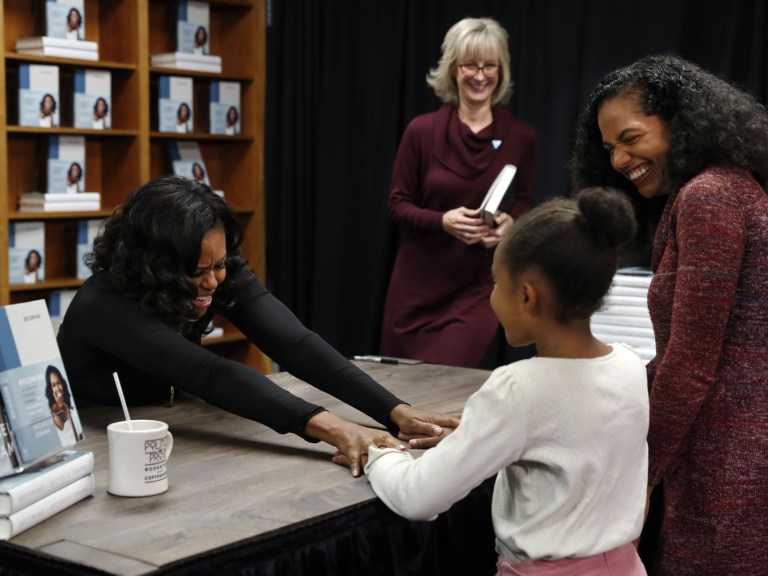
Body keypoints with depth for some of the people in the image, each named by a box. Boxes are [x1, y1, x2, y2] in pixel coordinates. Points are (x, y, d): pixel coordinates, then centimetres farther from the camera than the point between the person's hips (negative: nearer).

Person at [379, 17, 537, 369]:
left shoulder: (520, 137, -3)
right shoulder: (422, 131, -5)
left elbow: (524, 203, 8)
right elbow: (398, 205, -2)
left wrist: (509, 223, -15)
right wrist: (443, 221, -19)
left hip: (481, 285, -1)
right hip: (419, 282, 1)